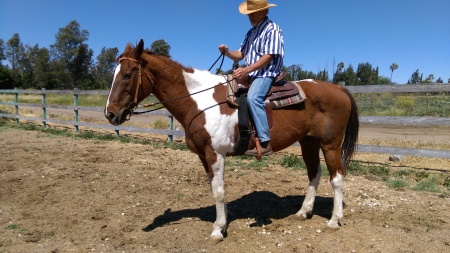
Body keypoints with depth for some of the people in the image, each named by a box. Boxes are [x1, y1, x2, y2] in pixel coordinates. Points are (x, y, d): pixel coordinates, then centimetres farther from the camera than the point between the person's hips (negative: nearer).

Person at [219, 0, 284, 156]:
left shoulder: (272, 30, -5)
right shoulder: (251, 32, 20)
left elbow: (268, 57, -16)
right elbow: (240, 55, 18)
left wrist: (246, 70, -27)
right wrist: (227, 52, -3)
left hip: (266, 74, -10)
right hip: (249, 76, 10)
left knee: (253, 97, -35)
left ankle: (265, 143, -36)